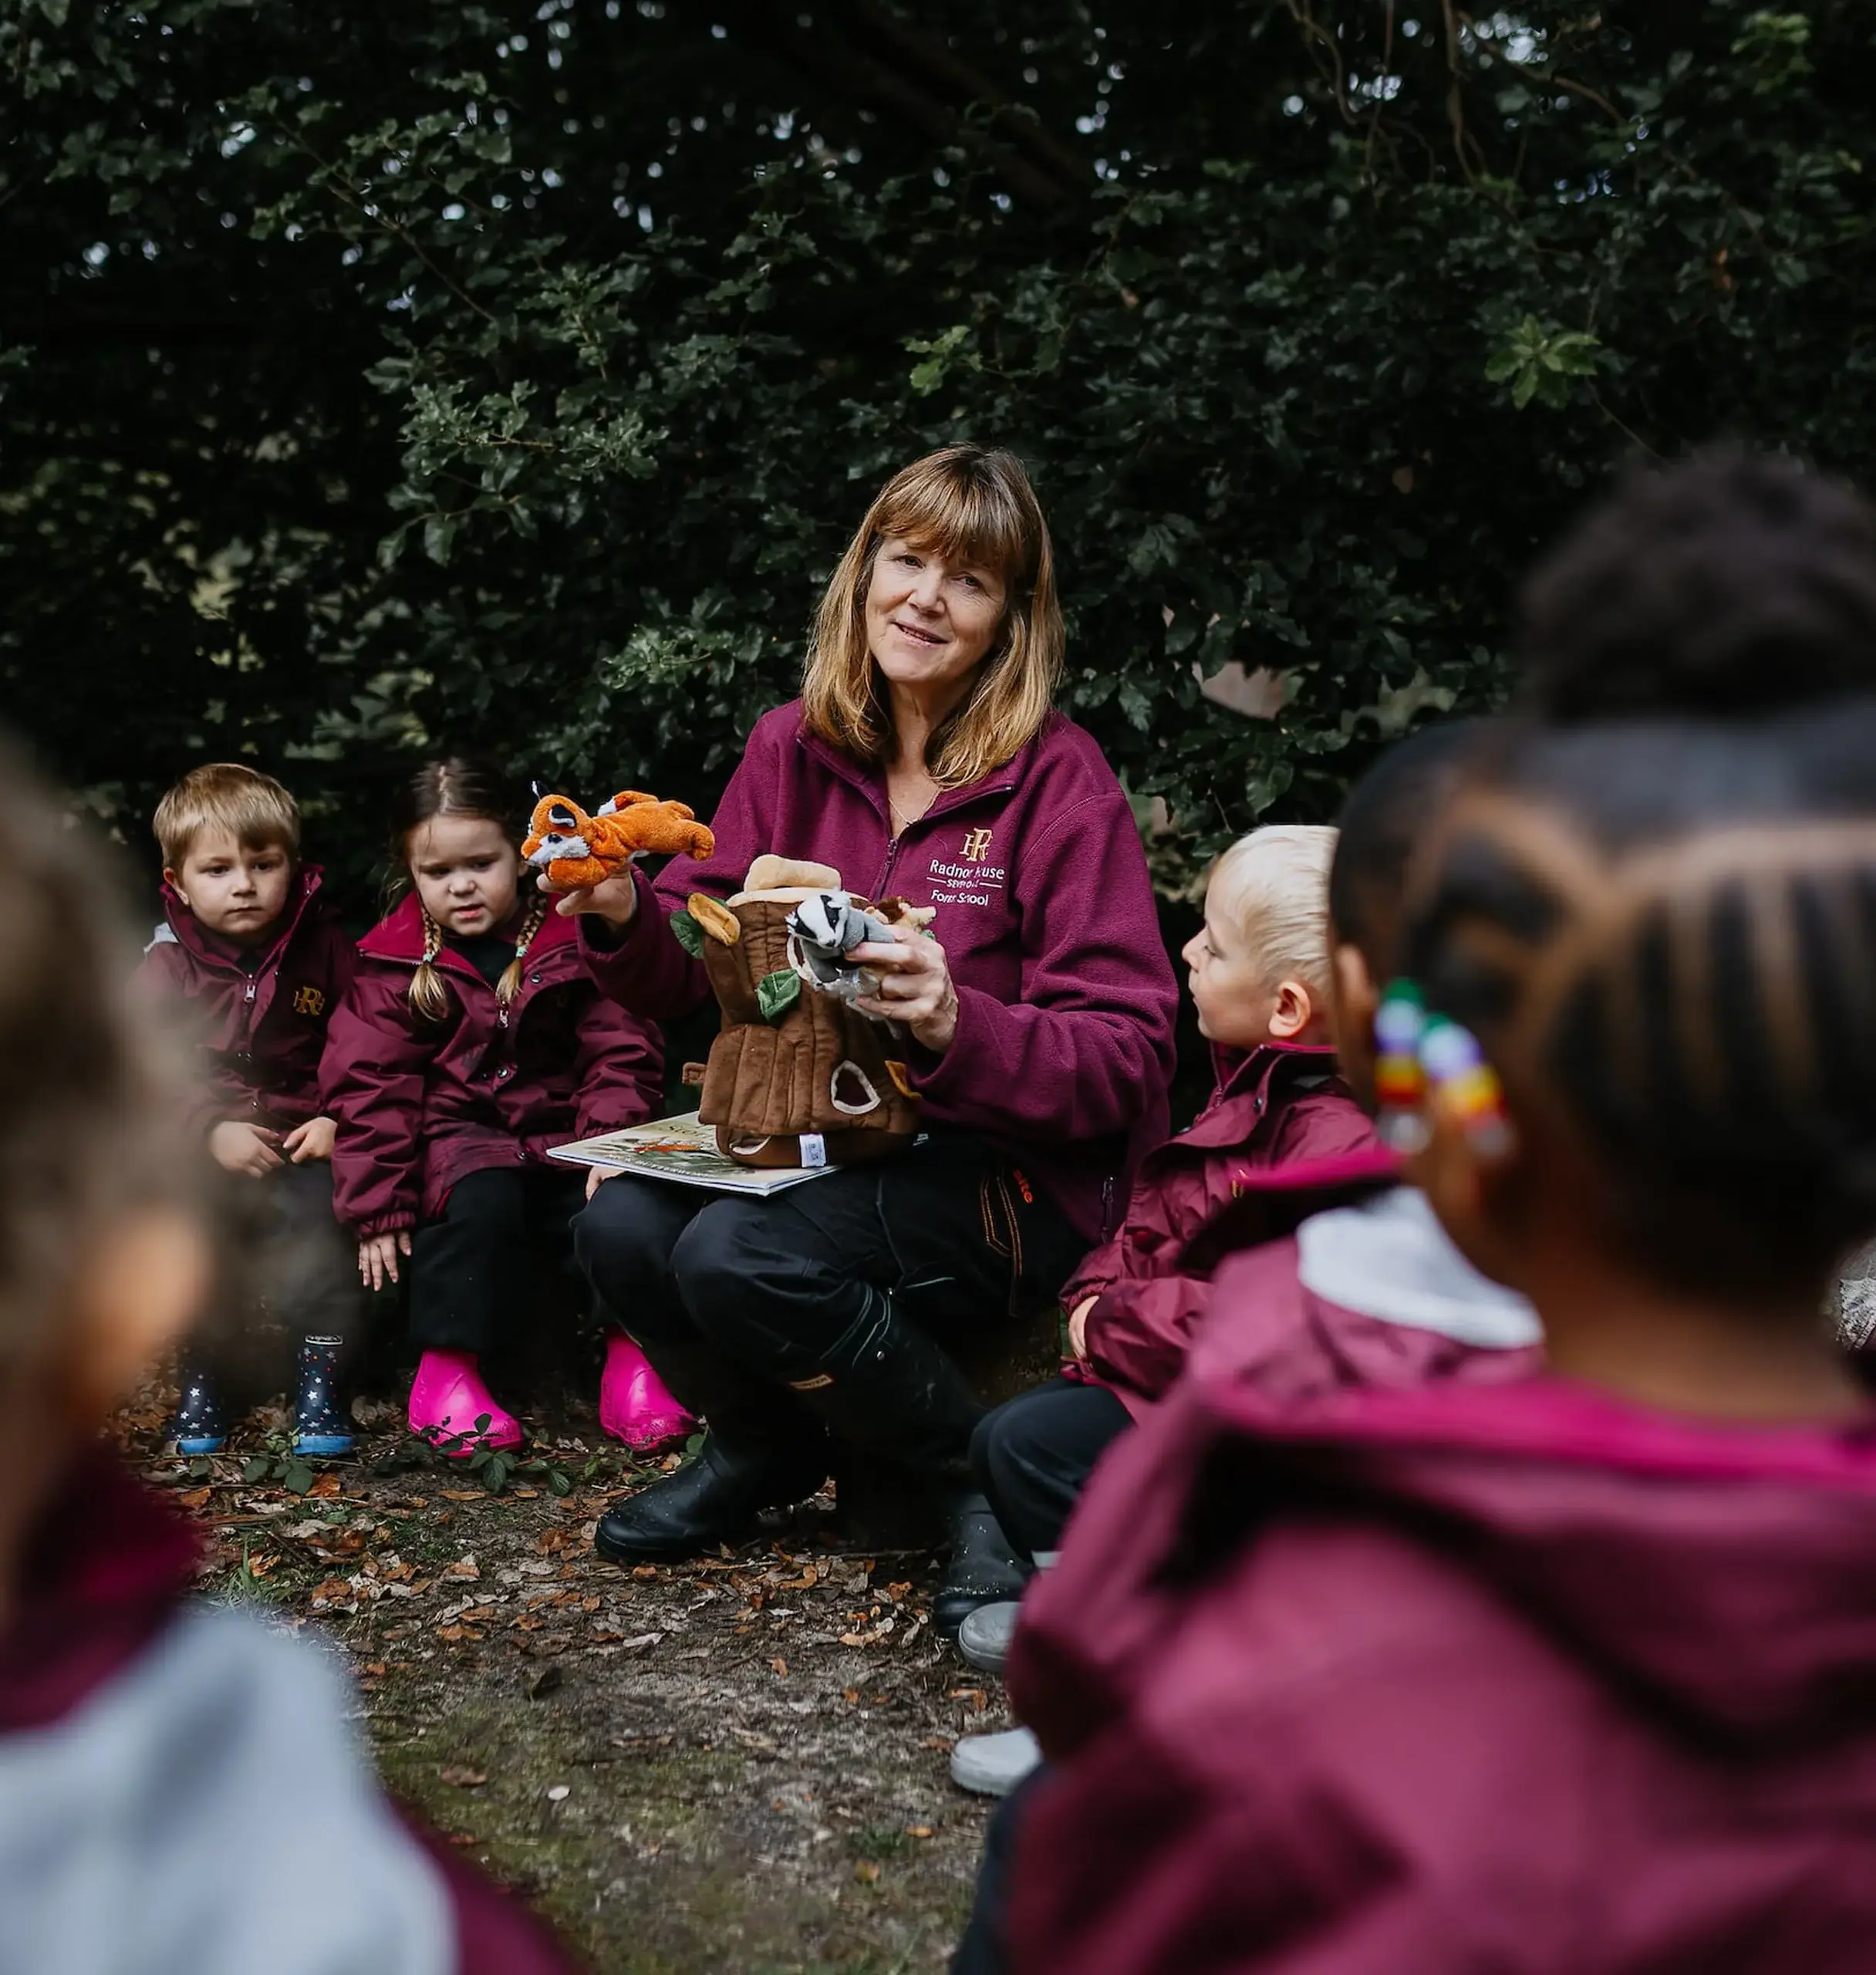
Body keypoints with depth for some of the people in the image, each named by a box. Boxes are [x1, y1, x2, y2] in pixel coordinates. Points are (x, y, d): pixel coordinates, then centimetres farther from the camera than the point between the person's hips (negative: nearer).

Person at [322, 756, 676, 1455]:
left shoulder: (572, 941, 2)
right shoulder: (392, 965, 0)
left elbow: (622, 1051, 3)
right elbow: (370, 1087, -1)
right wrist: (377, 1207, -7)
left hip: (562, 1136, 2)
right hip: (458, 1139, -2)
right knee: (482, 1201, -34)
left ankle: (632, 1358, -6)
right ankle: (448, 1369, -19)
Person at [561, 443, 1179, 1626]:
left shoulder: (1059, 779, -12)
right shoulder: (792, 750, 3)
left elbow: (1128, 1059, -15)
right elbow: (698, 963, 9)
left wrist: (960, 1027, -32)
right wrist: (624, 918, -13)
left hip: (1020, 1174, -6)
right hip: (825, 1132, 6)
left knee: (740, 1257, -29)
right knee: (622, 1224, -19)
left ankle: (989, 1480, -4)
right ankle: (765, 1443, 13)